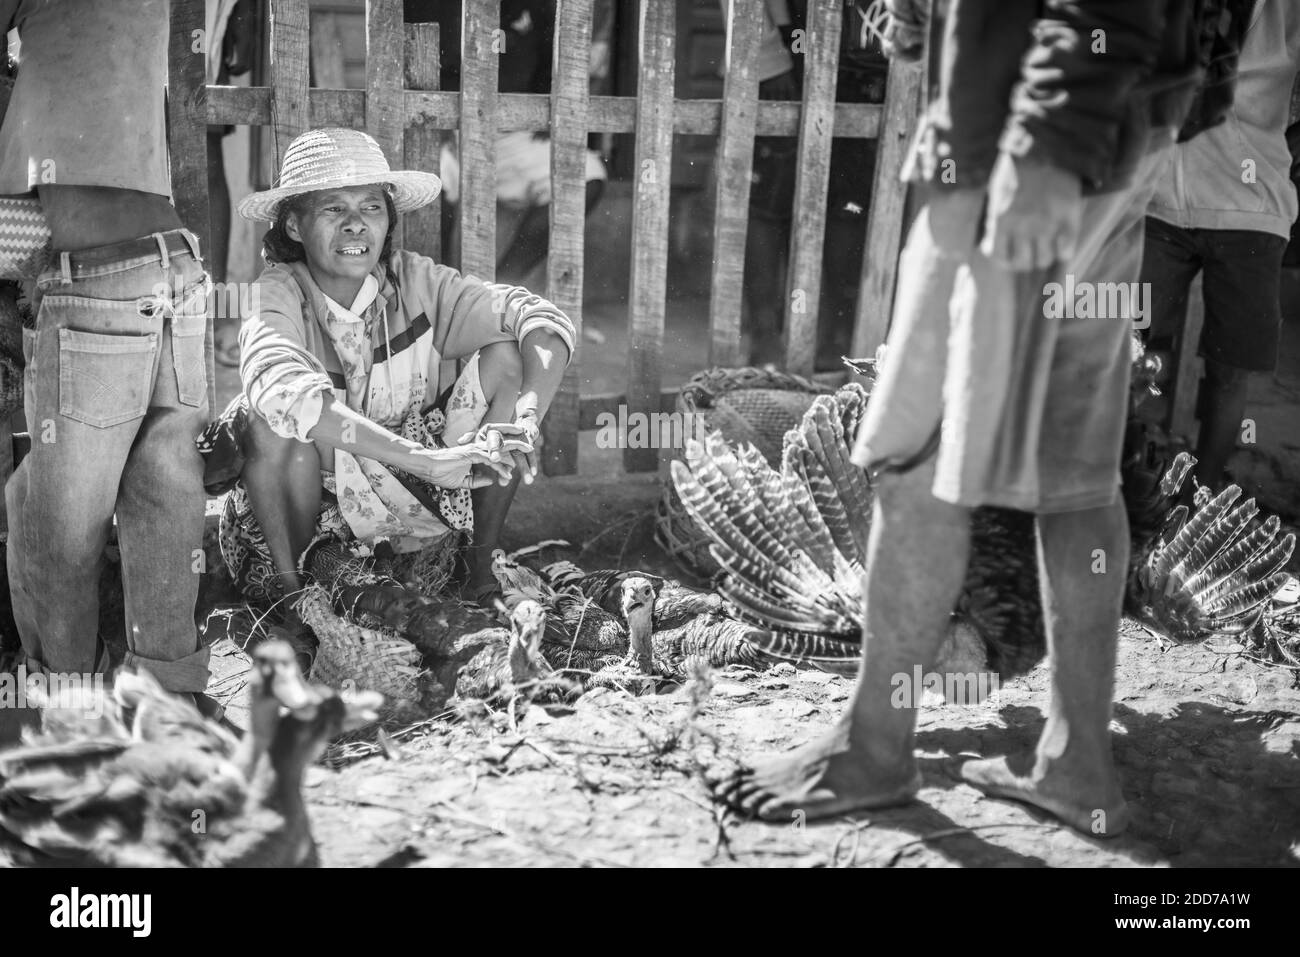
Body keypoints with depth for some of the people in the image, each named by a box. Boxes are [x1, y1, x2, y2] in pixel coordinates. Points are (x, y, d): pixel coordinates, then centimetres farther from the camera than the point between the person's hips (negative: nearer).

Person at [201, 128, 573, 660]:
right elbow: (284, 389, -41)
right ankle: (288, 593, -9)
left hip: (411, 499, 3)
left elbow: (545, 322, -18)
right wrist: (428, 459, -48)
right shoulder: (279, 295, -18)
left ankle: (481, 570, -4)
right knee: (274, 422, -33)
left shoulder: (414, 281, -10)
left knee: (504, 355, -14)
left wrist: (525, 421, -37)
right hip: (309, 508, -3)